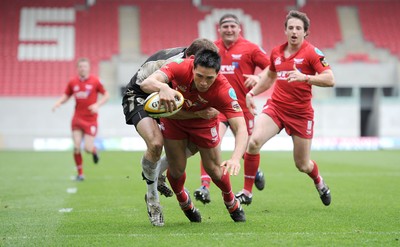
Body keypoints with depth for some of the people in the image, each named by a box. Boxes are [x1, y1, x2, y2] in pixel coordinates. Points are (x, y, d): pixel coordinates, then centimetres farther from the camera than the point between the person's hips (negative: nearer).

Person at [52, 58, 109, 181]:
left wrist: (97, 105, -14)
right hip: (77, 119, 2)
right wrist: (58, 103, -6)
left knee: (88, 148, -9)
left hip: (91, 119, -2)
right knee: (76, 147, -7)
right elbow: (66, 96, 14)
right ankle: (80, 173, 8)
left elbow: (106, 95, 2)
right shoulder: (73, 82, 4)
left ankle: (94, 150, 30)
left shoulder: (94, 81, -4)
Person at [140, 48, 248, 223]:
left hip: (203, 122, 0)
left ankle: (231, 201, 39)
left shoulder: (223, 90, -38)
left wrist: (236, 158, -59)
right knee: (176, 170, 1)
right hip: (173, 119, 0)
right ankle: (184, 202, 36)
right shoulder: (181, 67, -37)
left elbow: (241, 128, -41)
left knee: (215, 171, 4)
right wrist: (163, 87, -71)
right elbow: (146, 83, -47)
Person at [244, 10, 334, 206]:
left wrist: (305, 78, -32)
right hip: (275, 107, 3)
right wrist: (252, 93, 17)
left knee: (302, 165, 6)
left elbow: (330, 79, -19)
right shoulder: (276, 52, 7)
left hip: (301, 113, -3)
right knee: (254, 141, -23)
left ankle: (319, 182, 44)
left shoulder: (312, 53, -9)